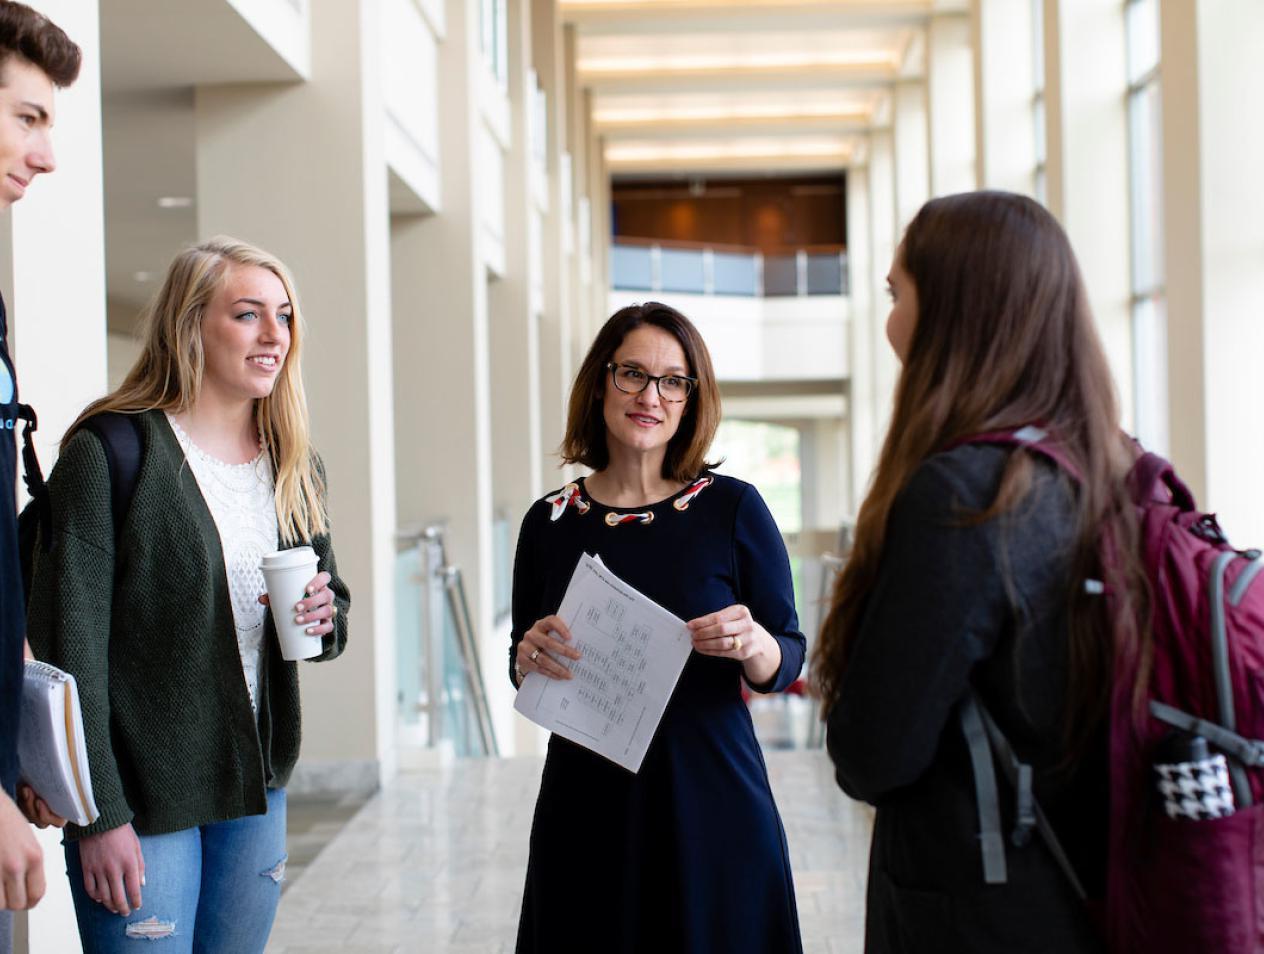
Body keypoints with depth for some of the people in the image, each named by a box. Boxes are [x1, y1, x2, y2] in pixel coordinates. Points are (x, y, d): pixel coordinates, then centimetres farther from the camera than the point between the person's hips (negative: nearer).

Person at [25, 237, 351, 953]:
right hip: (140, 794, -6)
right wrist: (98, 813, -17)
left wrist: (324, 619, -5)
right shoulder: (109, 452, -11)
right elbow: (69, 640, -14)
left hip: (259, 787, 6)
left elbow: (332, 601, 20)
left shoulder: (297, 466, 9)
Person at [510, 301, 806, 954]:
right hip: (585, 807, 2)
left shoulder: (732, 508, -4)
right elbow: (522, 679, 11)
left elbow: (788, 663, 0)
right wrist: (528, 659, -10)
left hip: (710, 801, -2)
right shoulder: (550, 522, 2)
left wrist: (752, 645, -21)